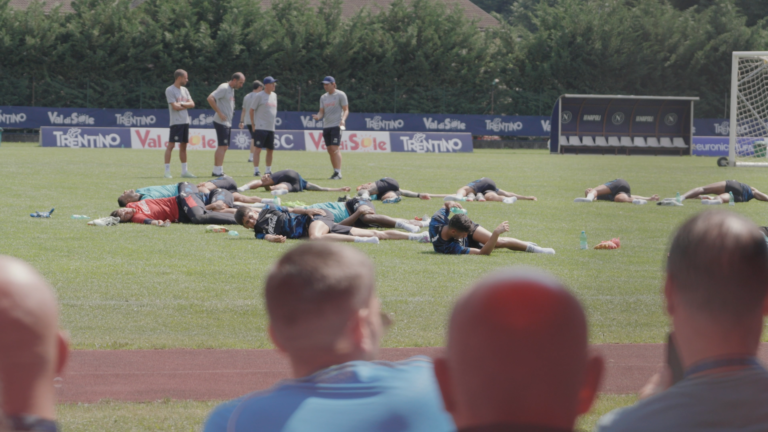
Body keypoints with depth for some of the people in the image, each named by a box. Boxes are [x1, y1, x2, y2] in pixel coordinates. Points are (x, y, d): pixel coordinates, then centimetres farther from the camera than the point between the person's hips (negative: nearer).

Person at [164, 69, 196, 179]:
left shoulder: (184, 90, 15)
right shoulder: (170, 90, -8)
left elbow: (192, 104, 7)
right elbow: (175, 106, -14)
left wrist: (182, 104, -10)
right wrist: (186, 105, 1)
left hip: (185, 122, 8)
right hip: (176, 122, -8)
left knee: (183, 146, 10)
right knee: (171, 145, -8)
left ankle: (184, 171, 14)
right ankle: (167, 171, -9)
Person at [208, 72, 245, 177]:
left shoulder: (232, 89, 15)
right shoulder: (224, 88, -14)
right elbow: (210, 98, -24)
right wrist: (219, 113, -24)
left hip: (227, 123, 10)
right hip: (221, 122, -10)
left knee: (223, 147, 12)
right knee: (222, 146, -12)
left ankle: (216, 171, 17)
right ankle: (218, 171, -12)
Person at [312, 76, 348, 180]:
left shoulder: (340, 95, -1)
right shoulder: (323, 97, 17)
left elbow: (346, 110, -4)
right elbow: (322, 112, 16)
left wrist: (343, 119, -22)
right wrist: (318, 116, -7)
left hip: (336, 125, -7)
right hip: (326, 126, 7)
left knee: (335, 148, -16)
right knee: (330, 150, 5)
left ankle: (338, 173, -17)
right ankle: (335, 172, 10)